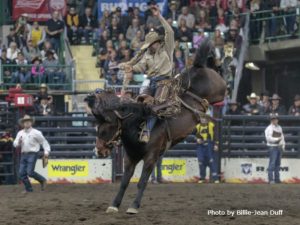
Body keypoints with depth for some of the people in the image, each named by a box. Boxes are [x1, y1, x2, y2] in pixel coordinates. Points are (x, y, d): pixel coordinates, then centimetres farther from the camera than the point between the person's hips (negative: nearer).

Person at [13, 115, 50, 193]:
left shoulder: (36, 133, -5)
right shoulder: (20, 133, 10)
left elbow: (44, 142, 0)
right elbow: (15, 144, 10)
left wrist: (46, 151, -8)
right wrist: (18, 142, -12)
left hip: (32, 154, -6)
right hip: (23, 154, 6)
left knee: (30, 172, -16)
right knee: (22, 173, 0)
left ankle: (42, 180, 9)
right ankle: (28, 189, 14)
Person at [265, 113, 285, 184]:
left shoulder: (279, 127, 17)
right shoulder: (269, 128, -8)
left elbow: (282, 136, 23)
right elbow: (268, 138, -18)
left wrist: (283, 144, 10)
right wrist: (277, 139, -24)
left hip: (279, 147, 8)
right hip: (272, 147, -8)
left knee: (277, 164, 10)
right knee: (272, 163, -11)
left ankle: (277, 178, 16)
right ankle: (271, 179, -12)